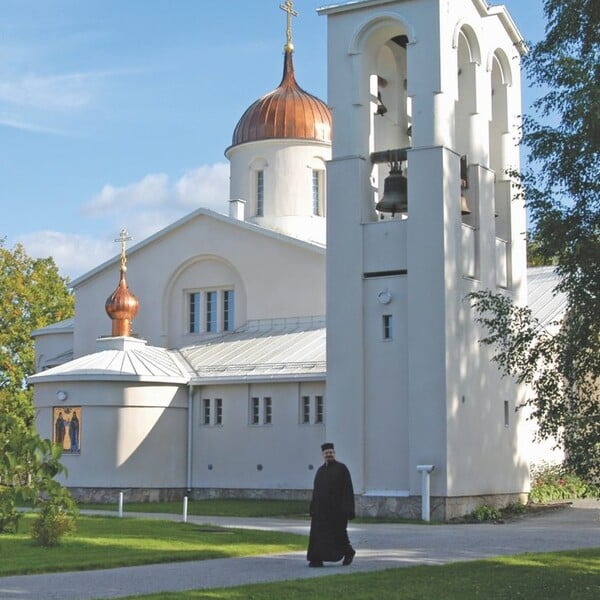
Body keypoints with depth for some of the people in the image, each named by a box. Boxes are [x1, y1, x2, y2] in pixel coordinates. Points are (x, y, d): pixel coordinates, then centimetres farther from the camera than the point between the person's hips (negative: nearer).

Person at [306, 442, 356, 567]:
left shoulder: (341, 468, -3)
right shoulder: (320, 470, 13)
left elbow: (348, 490, -8)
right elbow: (316, 490, 14)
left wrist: (347, 509, -15)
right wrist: (313, 508, 7)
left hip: (337, 508, -5)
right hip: (321, 508, 5)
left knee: (338, 533, 3)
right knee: (318, 533, -2)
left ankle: (348, 552, 26)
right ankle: (316, 560, -1)